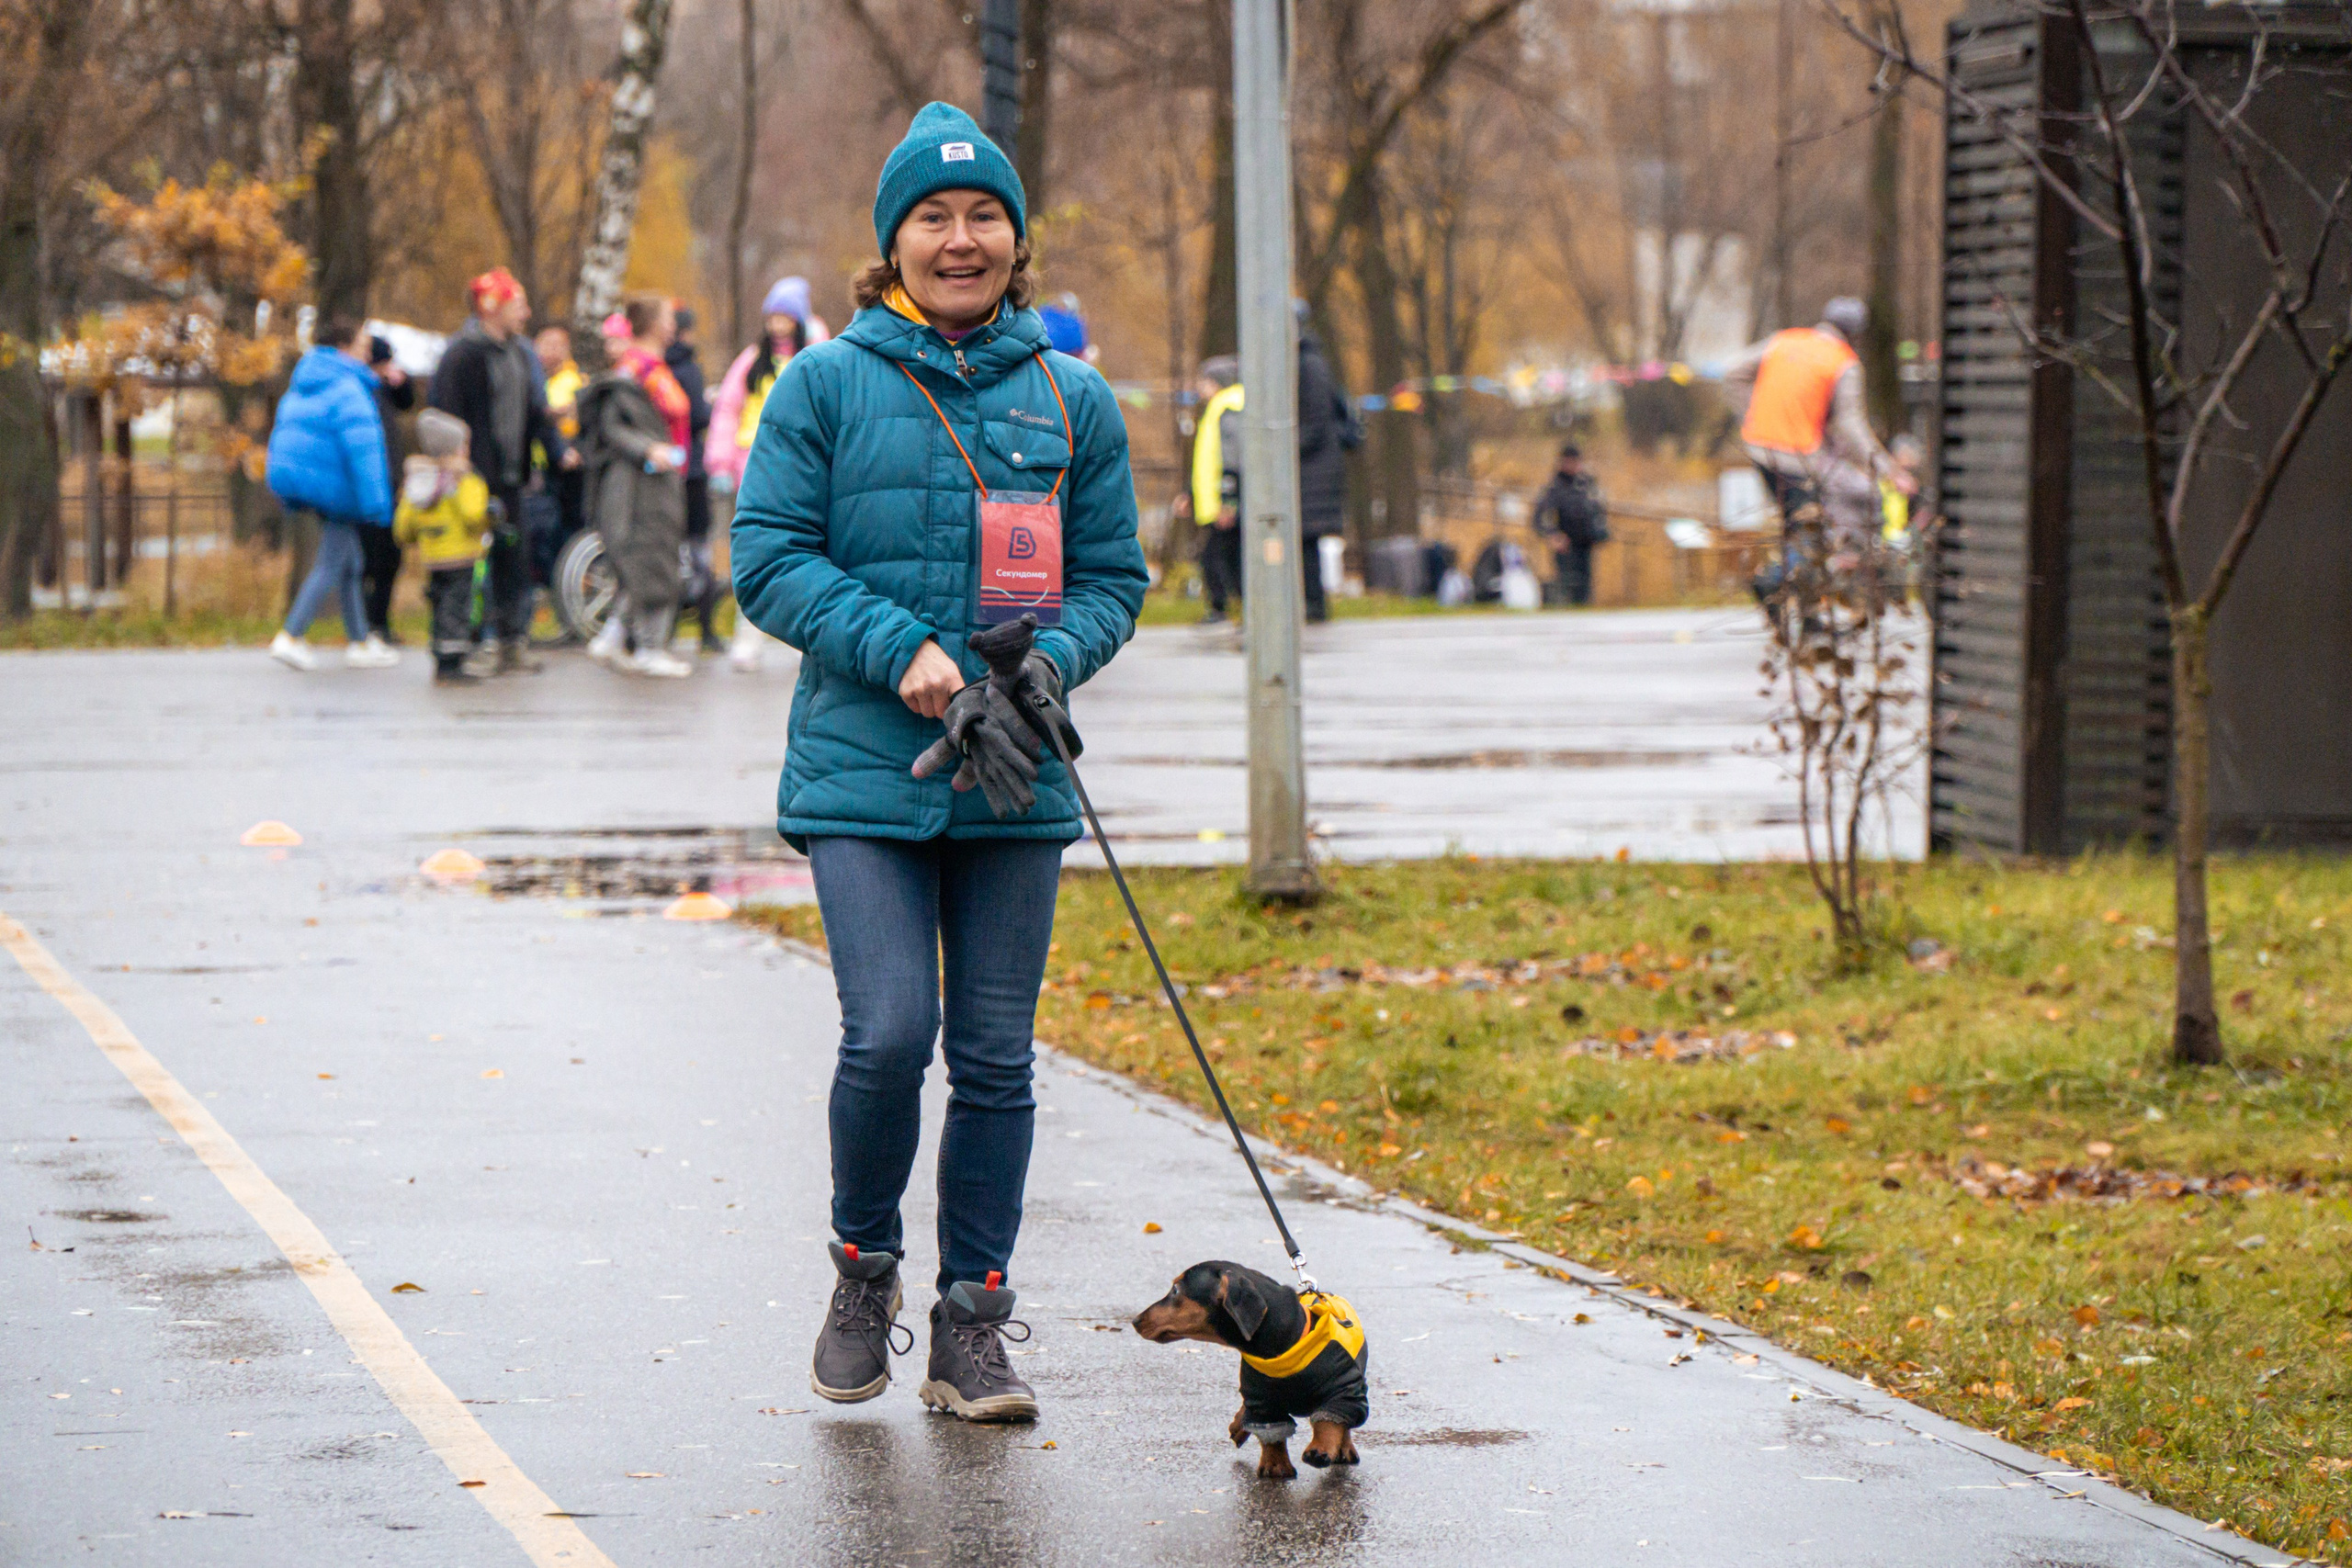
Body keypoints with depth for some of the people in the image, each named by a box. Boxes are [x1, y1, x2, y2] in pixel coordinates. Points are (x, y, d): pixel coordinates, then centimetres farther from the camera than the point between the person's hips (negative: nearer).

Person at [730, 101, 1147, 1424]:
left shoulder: (1073, 400, 8)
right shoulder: (829, 383, 0)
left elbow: (1113, 576, 11)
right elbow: (769, 557, -2)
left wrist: (1047, 663, -10)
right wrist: (903, 654, -14)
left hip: (1015, 782, 3)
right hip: (866, 771, -3)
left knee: (996, 1056, 4)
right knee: (889, 1034, -13)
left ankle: (973, 1329, 15)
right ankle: (865, 1269, 13)